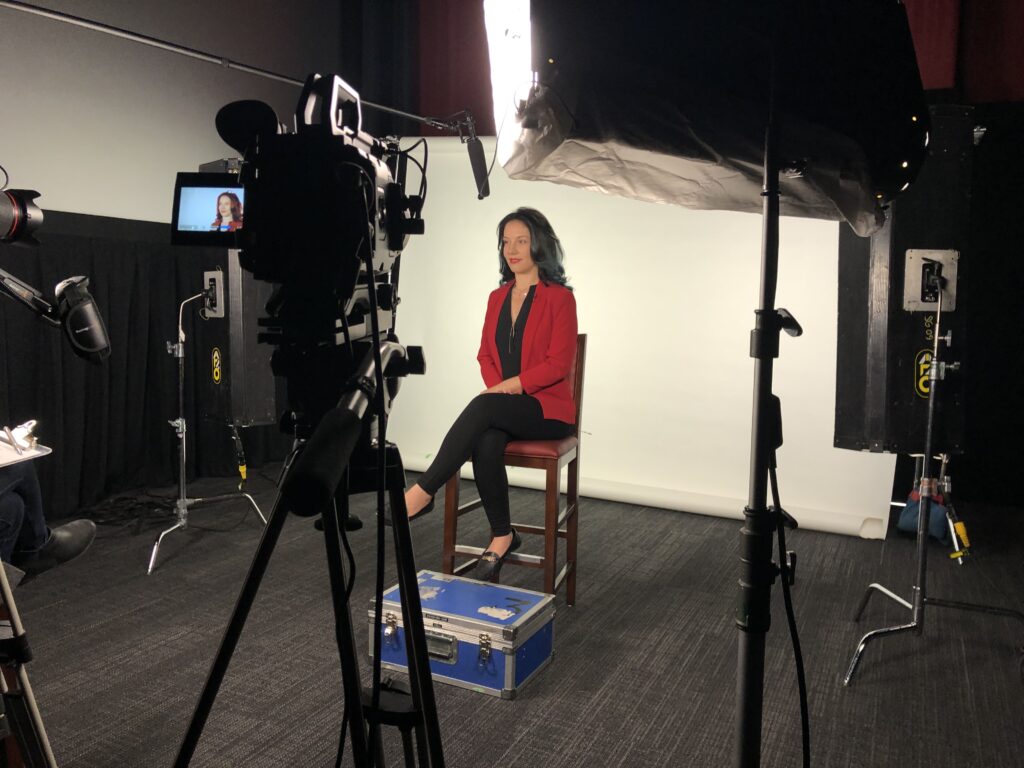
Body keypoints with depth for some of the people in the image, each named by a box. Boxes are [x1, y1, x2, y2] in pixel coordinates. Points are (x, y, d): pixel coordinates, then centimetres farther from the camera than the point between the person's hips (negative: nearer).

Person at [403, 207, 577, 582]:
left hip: (547, 409, -4)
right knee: (485, 444, -30)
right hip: (502, 410, 4)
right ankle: (502, 536, -14)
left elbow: (559, 363, -12)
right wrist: (496, 385, -6)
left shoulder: (559, 297, -5)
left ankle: (424, 491, -29)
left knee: (483, 407, -34)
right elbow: (485, 354, 15)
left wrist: (509, 387, -18)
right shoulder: (497, 297, 14)